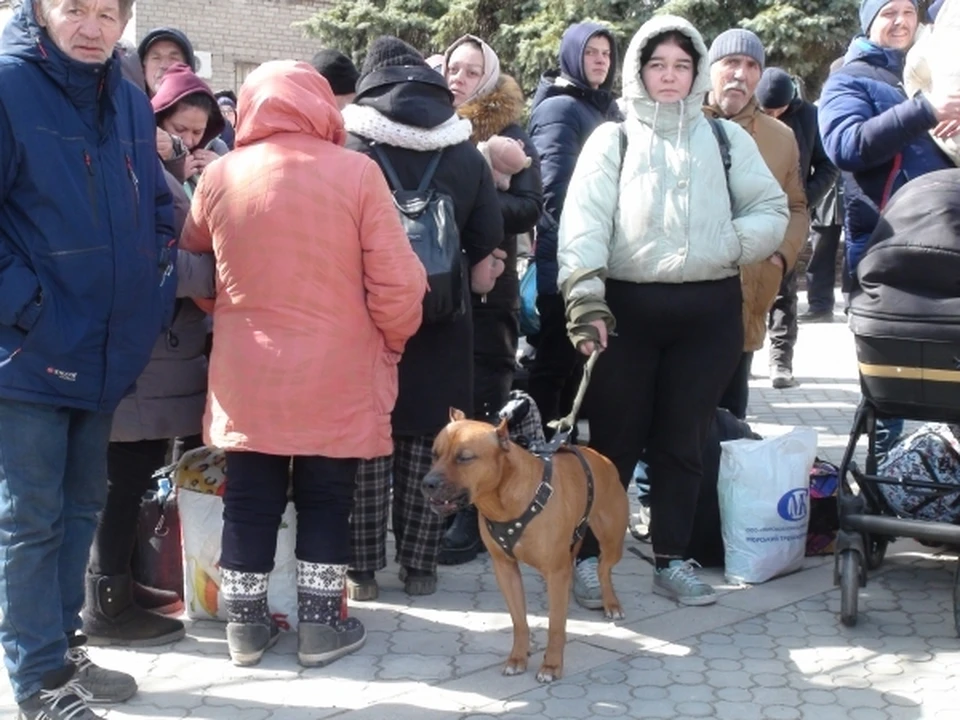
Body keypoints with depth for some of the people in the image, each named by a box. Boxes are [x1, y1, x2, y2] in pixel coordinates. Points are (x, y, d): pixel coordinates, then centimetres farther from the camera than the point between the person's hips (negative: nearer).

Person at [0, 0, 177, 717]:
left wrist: (154, 299, 7)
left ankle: (63, 646, 31)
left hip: (106, 350, 7)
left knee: (81, 504, 16)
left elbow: (159, 213, 18)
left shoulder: (131, 103, 8)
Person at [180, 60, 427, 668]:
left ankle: (247, 623, 21)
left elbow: (193, 253, 16)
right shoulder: (356, 171, -10)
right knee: (326, 498, 12)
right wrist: (394, 339, 8)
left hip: (246, 374, 2)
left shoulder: (221, 176, -1)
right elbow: (396, 280, -10)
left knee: (251, 500, 13)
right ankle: (322, 624, 18)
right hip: (336, 375, -2)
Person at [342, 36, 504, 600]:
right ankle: (419, 566, 16)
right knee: (427, 445, 10)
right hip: (442, 321, 2)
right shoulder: (467, 153, 1)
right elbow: (489, 238, 3)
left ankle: (363, 568, 11)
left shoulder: (351, 147, -8)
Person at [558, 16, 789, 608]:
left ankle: (674, 560, 21)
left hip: (709, 311, 2)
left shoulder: (728, 139, 10)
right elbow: (583, 223, -8)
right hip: (628, 309, -2)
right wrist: (586, 301, -22)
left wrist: (725, 246, -14)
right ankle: (588, 556, 16)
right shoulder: (613, 140, 4)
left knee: (684, 441, 10)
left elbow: (772, 212, 6)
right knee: (616, 440, 4)